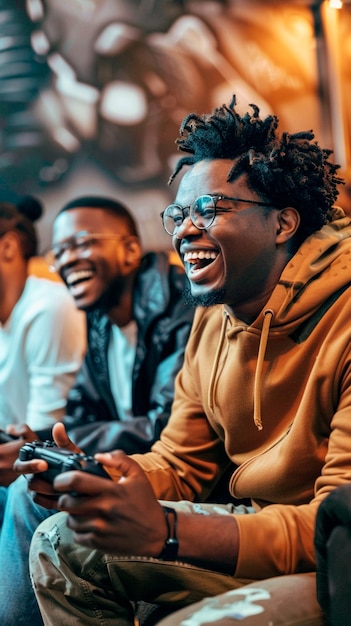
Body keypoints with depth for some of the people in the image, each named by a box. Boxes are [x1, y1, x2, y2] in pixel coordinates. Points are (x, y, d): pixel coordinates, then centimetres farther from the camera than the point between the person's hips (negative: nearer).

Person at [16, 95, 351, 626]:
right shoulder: (213, 319, 6)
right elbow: (180, 466, 10)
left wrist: (165, 532, -34)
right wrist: (88, 478, -12)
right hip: (258, 528, 8)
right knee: (61, 546, 6)